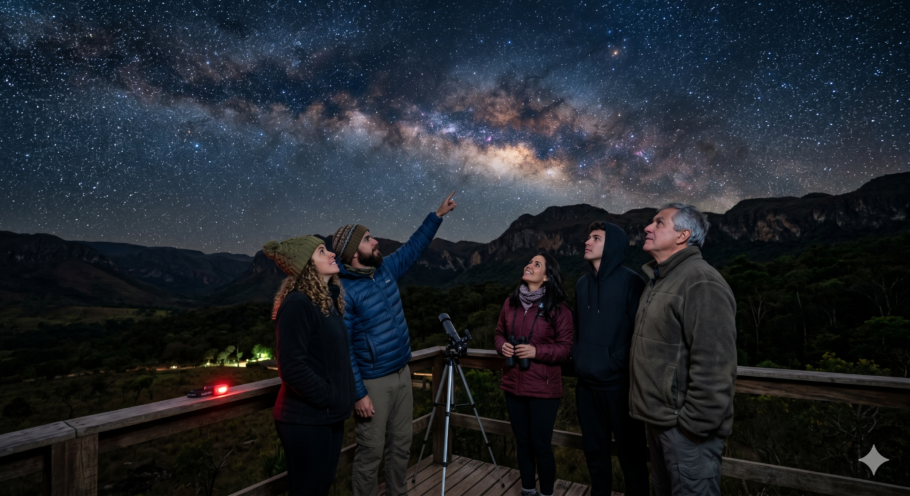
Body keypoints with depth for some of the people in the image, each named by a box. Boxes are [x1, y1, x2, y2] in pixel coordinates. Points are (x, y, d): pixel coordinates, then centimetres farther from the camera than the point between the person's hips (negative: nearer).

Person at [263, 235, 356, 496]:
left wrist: (342, 398, 10)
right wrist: (330, 398, -16)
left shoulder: (329, 300, 6)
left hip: (330, 416, 8)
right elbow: (293, 367, -25)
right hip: (307, 420, -8)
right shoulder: (297, 304, -21)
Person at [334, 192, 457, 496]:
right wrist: (358, 394, -18)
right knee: (371, 452, 6)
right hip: (373, 382, -7)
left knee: (401, 445, 18)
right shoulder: (344, 292, -18)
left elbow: (413, 247, 15)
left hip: (402, 373, 7)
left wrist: (438, 215, 13)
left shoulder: (385, 269, 2)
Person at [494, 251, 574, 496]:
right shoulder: (511, 302, 3)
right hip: (513, 384, 5)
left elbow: (566, 347, -8)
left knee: (541, 445, 5)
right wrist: (502, 345, -7)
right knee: (522, 442, 18)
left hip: (543, 388, -4)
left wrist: (537, 351, -21)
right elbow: (499, 332, 14)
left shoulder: (558, 308, -11)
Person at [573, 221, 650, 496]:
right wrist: (578, 359, 11)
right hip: (586, 383, 6)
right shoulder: (582, 283, 9)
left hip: (619, 383, -6)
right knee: (594, 448, 18)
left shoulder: (630, 281, -9)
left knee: (630, 450, 9)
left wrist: (617, 362, -14)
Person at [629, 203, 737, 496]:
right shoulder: (659, 280, 12)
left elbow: (714, 368, -24)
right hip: (658, 419, 9)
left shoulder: (701, 284, -19)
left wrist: (694, 425, -20)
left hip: (684, 427, -9)